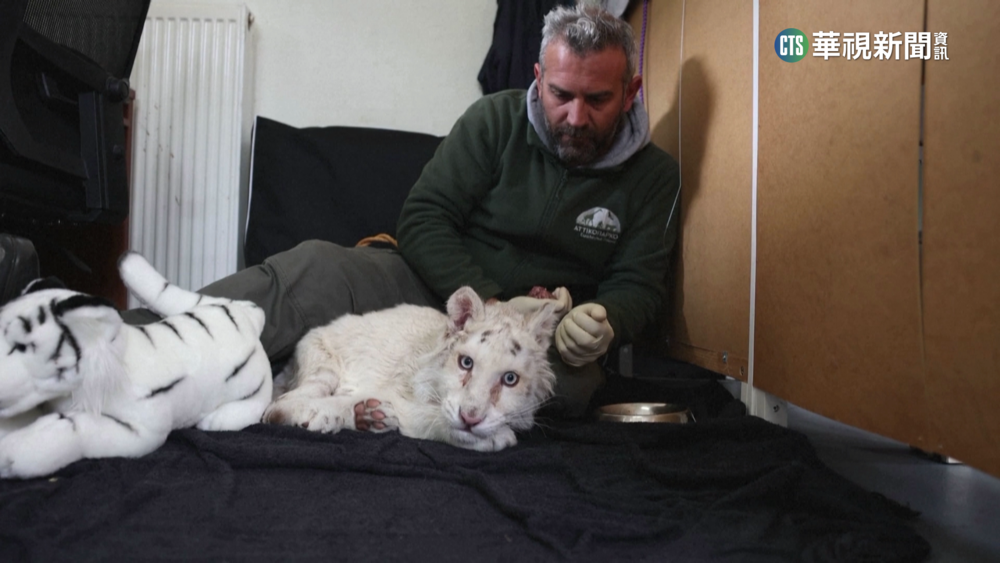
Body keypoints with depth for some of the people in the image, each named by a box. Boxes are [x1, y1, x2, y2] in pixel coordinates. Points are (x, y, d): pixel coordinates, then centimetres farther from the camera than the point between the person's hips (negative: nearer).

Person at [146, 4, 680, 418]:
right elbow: (422, 220, -6)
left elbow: (637, 284, 2)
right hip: (441, 286, 1)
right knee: (315, 268, -27)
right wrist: (490, 303, -20)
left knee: (572, 383, -37)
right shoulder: (495, 120, -2)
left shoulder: (654, 175, 2)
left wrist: (604, 321, -24)